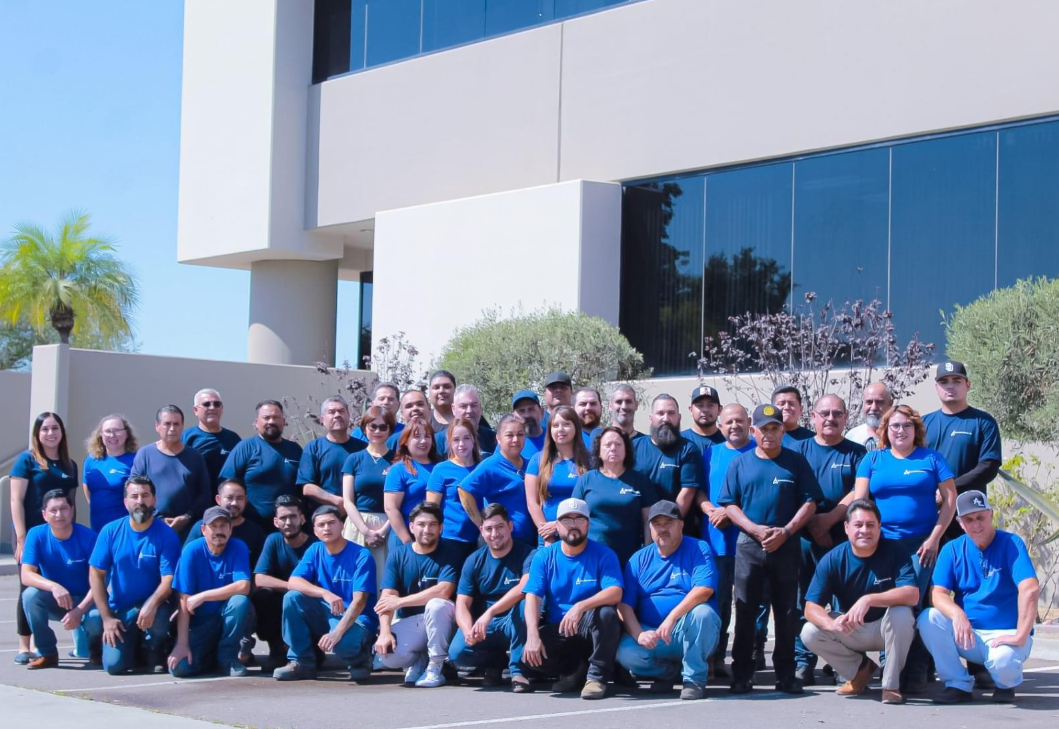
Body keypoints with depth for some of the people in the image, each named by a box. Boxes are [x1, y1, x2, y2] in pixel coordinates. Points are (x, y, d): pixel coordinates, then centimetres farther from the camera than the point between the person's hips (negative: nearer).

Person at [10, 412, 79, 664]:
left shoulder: (70, 465, 14)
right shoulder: (27, 459, -1)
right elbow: (16, 500, -5)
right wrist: (21, 538, -12)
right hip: (32, 533, -4)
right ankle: (24, 647, 3)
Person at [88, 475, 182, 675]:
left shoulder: (166, 534, -10)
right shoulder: (111, 531, -3)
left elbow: (168, 580, -16)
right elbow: (96, 575, -2)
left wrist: (151, 604, -36)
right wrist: (106, 618, -9)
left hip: (152, 605, -2)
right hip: (119, 608, 2)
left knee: (159, 615, -37)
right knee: (114, 665, -16)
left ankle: (153, 652, -1)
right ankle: (133, 646, 22)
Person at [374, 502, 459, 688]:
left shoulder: (447, 557, -8)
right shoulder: (397, 555, -1)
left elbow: (443, 591, -25)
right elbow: (387, 598, -8)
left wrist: (400, 601, -23)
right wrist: (385, 632, -25)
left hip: (437, 621, -2)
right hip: (407, 623, 2)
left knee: (436, 604, -36)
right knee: (386, 655, -28)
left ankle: (435, 666, -15)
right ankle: (418, 660, 9)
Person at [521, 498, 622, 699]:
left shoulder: (604, 554, -4)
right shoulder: (544, 557, 3)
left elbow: (615, 592, -19)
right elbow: (532, 597, -6)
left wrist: (580, 607, -36)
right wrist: (533, 635, -24)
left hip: (592, 631, -2)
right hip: (557, 632, 2)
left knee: (606, 612, -35)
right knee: (529, 655, -28)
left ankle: (597, 676, -16)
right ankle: (575, 670, 4)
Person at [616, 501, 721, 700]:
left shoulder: (698, 549, -1)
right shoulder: (639, 559, 9)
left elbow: (704, 590, -17)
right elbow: (624, 604, 1)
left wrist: (673, 616, -30)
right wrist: (639, 634, -17)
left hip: (691, 634, -2)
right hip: (650, 634, 2)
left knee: (702, 613, -34)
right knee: (625, 653, -27)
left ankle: (694, 678, -15)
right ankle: (670, 671, 4)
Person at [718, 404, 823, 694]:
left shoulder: (796, 462, 6)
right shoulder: (740, 463, 8)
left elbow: (809, 503, 2)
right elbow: (730, 505, 5)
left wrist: (785, 531, -11)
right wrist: (756, 530, -10)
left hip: (786, 546, 0)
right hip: (748, 545, 0)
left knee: (786, 611, 3)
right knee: (745, 611, 1)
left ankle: (786, 674, 11)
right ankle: (742, 674, 7)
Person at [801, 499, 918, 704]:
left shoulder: (895, 552, -18)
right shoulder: (832, 559, -14)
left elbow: (912, 595, -32)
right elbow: (811, 608, -18)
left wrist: (869, 599, -45)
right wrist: (832, 624, -42)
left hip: (886, 629, -2)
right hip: (849, 631, 2)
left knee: (901, 613, -34)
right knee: (809, 633, -22)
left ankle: (891, 683, -15)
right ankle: (860, 669, 5)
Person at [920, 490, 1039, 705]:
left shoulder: (1011, 544, -9)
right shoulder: (952, 550, 2)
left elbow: (1030, 589, -22)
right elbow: (938, 594, -7)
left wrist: (1021, 636, -29)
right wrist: (957, 614, -30)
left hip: (1006, 634, -3)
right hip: (966, 634, 3)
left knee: (1002, 662, -36)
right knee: (928, 619, -23)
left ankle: (1007, 684, 4)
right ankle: (959, 684, -7)